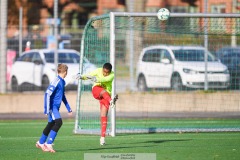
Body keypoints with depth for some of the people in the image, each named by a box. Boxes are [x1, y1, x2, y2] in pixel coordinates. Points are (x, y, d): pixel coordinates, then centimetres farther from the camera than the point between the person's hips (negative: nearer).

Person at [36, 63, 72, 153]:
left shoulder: (62, 82, 13)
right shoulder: (56, 81, -16)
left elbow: (63, 96, 26)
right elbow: (47, 94, -21)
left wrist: (69, 109, 27)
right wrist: (47, 109, -23)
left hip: (56, 107, 9)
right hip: (52, 106, -9)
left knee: (51, 125, 15)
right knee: (58, 122, -21)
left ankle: (40, 143, 30)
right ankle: (48, 144, -20)